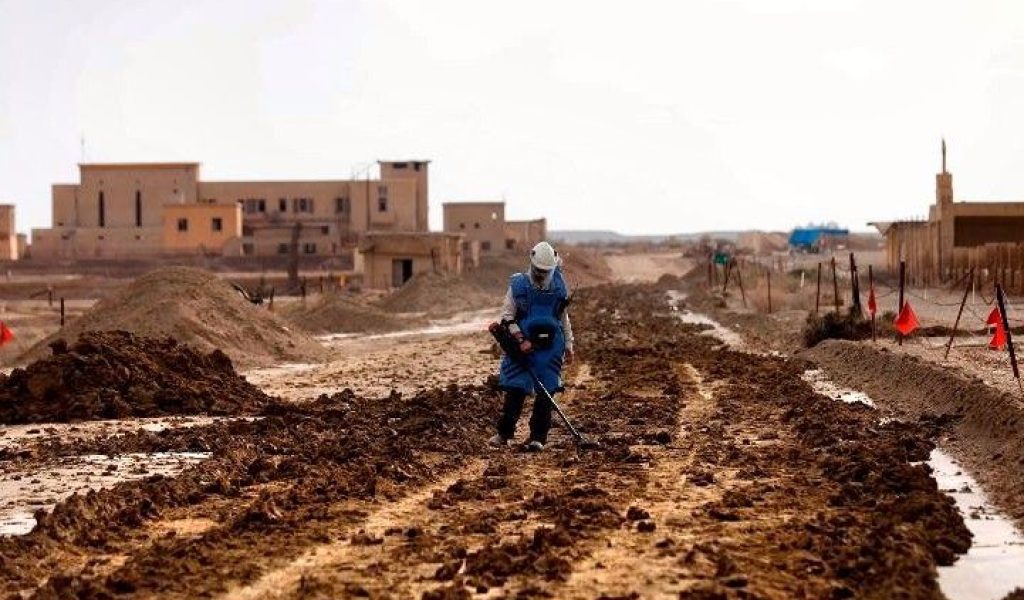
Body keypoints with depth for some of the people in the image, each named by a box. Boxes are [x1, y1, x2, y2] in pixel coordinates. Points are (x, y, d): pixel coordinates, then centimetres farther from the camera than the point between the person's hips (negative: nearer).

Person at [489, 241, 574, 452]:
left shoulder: (559, 288, 6)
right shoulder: (518, 285, -3)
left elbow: (564, 318, 16)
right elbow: (507, 317, -3)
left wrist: (568, 345, 15)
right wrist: (521, 340, -12)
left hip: (550, 347, 2)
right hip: (522, 347, -2)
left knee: (545, 393, -1)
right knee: (515, 391, -4)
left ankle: (538, 438, 5)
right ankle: (504, 434, 6)